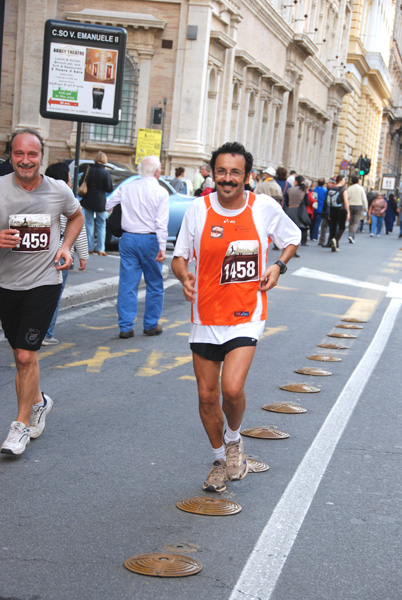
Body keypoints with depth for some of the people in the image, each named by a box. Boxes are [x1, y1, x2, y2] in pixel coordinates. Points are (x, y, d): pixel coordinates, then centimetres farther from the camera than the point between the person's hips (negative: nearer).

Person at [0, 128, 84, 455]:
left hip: (44, 282, -1)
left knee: (27, 355, -7)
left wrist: (66, 246, 2)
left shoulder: (59, 190, -4)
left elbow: (76, 216, 18)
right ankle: (38, 401, 40)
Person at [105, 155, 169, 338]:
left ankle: (126, 327, 5)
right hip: (150, 240, -3)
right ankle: (151, 325, 17)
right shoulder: (161, 192, -7)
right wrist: (162, 247, -13)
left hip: (128, 239, 3)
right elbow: (161, 223, -13)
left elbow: (106, 206, 15)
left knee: (127, 285, 6)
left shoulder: (126, 188, 3)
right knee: (154, 285, 11)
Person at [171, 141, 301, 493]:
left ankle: (234, 439, 16)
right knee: (207, 395, 8)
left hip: (246, 315, -2)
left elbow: (292, 239, 14)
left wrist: (279, 266, -3)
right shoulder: (198, 209, -4)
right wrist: (184, 275, -17)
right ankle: (220, 460, 32)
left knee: (232, 388, -18)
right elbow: (180, 256, 4)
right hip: (206, 316, 2)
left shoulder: (266, 207, -4)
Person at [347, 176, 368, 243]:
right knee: (356, 223, -4)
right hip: (359, 206, -2)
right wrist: (366, 208, 4)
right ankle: (351, 235, -22)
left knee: (351, 223, 10)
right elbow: (364, 199, -3)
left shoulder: (349, 188, 3)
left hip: (350, 206, 2)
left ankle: (351, 238, 12)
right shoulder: (361, 188, -2)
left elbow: (346, 198, 1)